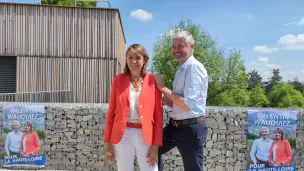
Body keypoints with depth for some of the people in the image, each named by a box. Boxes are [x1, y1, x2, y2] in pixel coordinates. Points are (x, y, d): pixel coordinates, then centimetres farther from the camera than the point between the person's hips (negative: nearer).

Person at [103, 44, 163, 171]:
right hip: (123, 135, 1)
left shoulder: (153, 81, 0)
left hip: (146, 135, -1)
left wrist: (155, 145, -6)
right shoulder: (118, 79, 2)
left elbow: (158, 115, -1)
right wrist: (107, 142, 1)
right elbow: (111, 112, 4)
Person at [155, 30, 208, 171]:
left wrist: (163, 88, -17)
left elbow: (188, 104, -25)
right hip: (175, 126, 9)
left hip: (191, 128, -9)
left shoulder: (194, 67, -17)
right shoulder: (182, 69, 11)